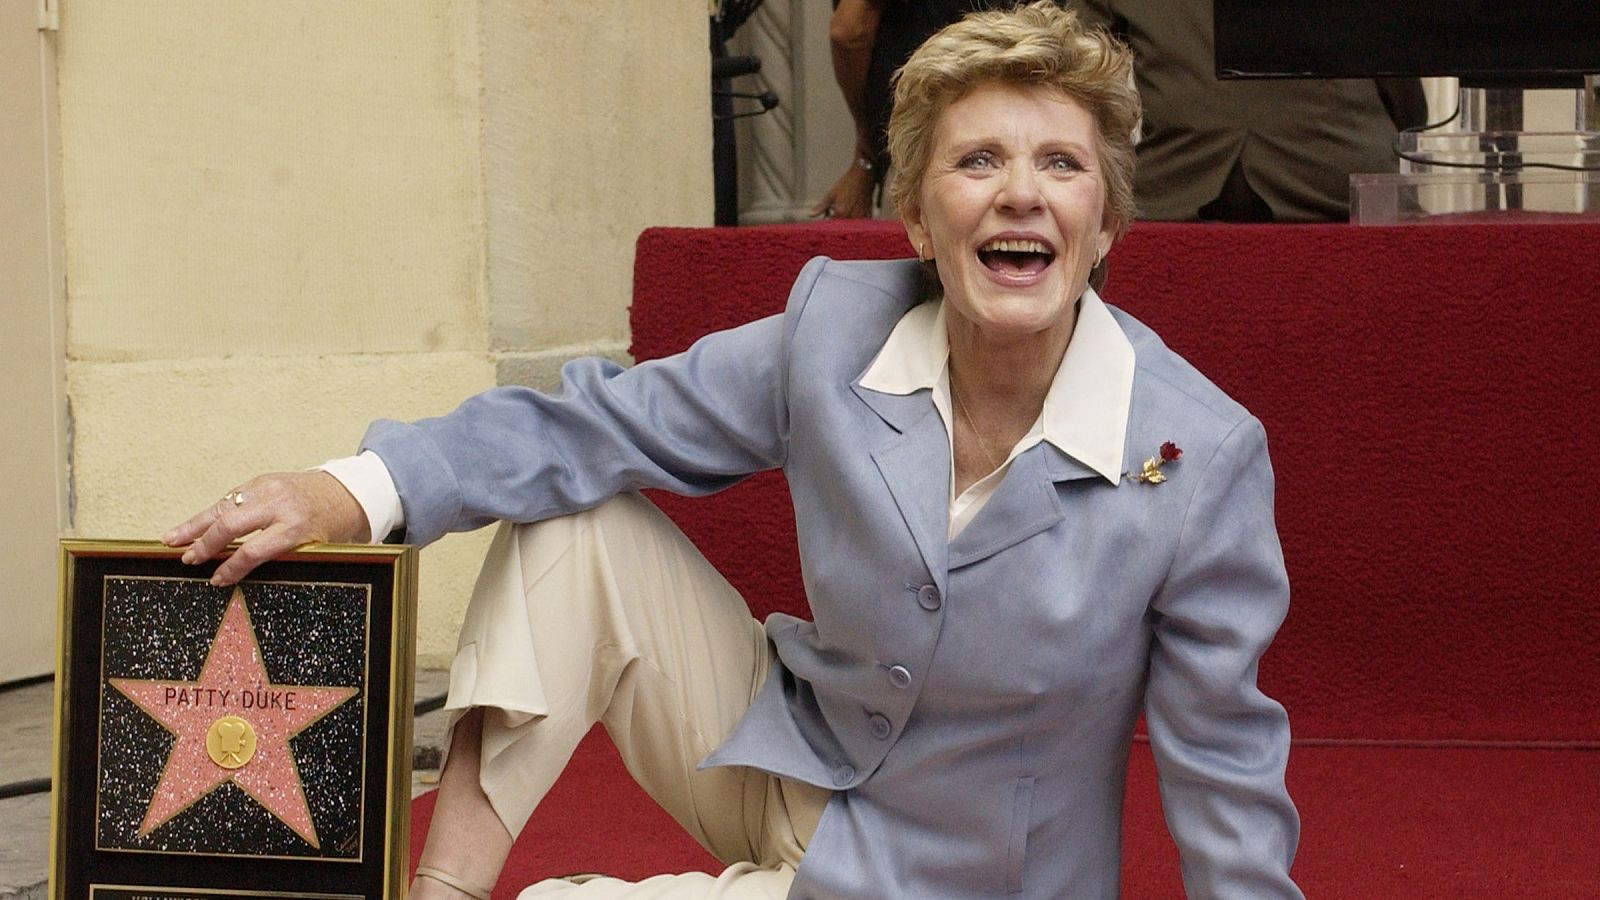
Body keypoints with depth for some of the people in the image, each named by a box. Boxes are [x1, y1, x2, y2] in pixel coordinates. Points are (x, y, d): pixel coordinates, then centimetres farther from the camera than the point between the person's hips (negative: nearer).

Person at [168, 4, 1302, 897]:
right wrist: (356, 493, -13)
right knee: (574, 518, -9)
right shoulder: (836, 328, -11)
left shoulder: (1205, 455, -22)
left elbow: (1222, 764, -15)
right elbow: (607, 423, -3)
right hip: (786, 773, 5)